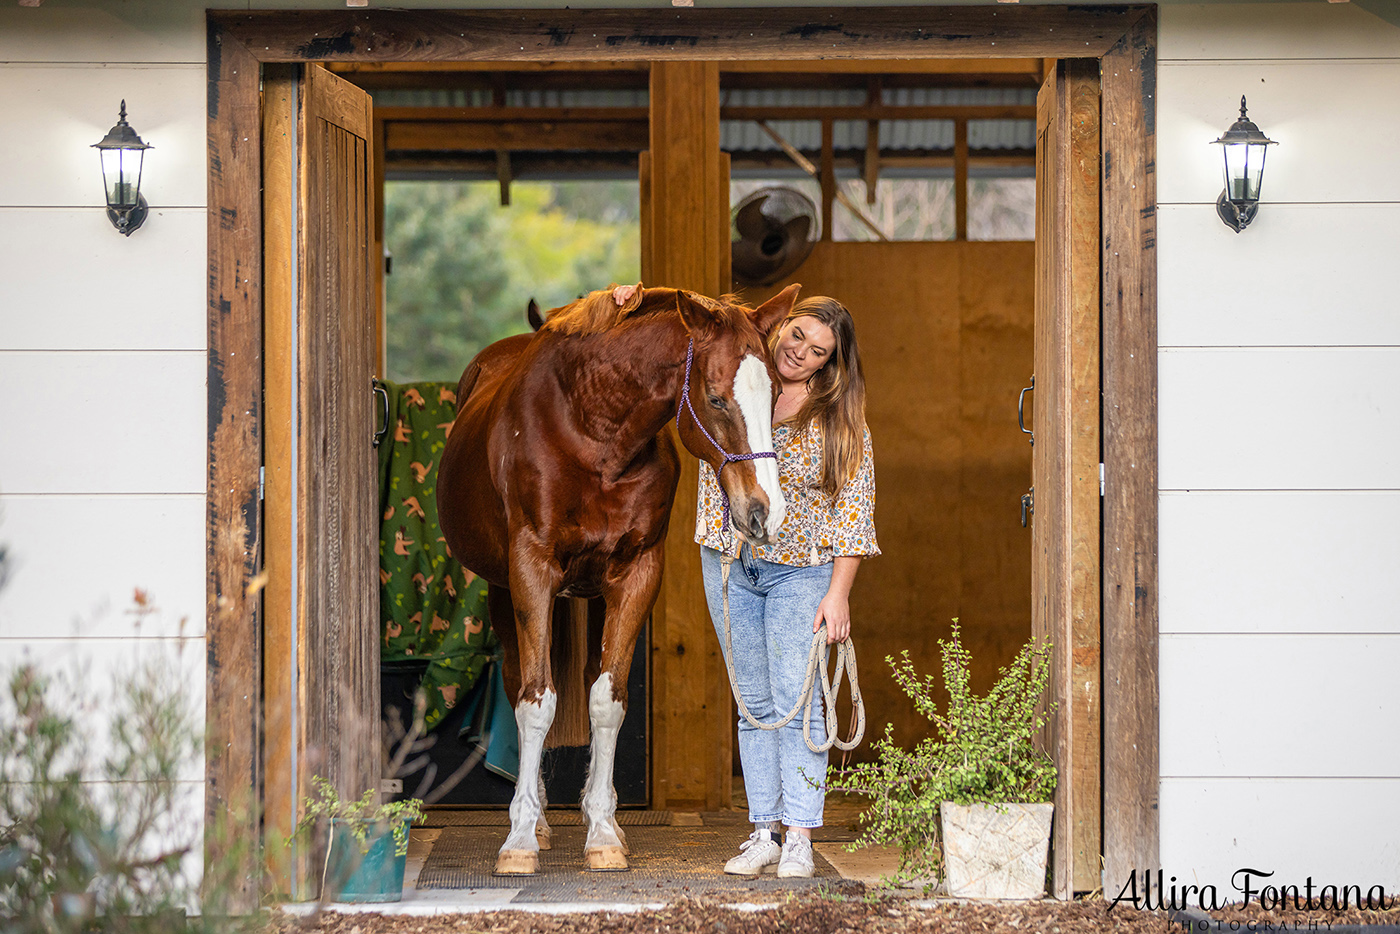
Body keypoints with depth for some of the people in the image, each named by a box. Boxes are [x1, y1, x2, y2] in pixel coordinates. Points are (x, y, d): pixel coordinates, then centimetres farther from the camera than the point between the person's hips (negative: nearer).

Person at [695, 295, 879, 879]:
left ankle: (798, 837, -8)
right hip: (729, 566, 3)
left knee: (795, 703, -10)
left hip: (801, 572, -3)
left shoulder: (842, 420, -4)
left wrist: (839, 592, -11)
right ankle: (763, 832, 11)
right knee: (755, 705, 7)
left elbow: (854, 509, -4)